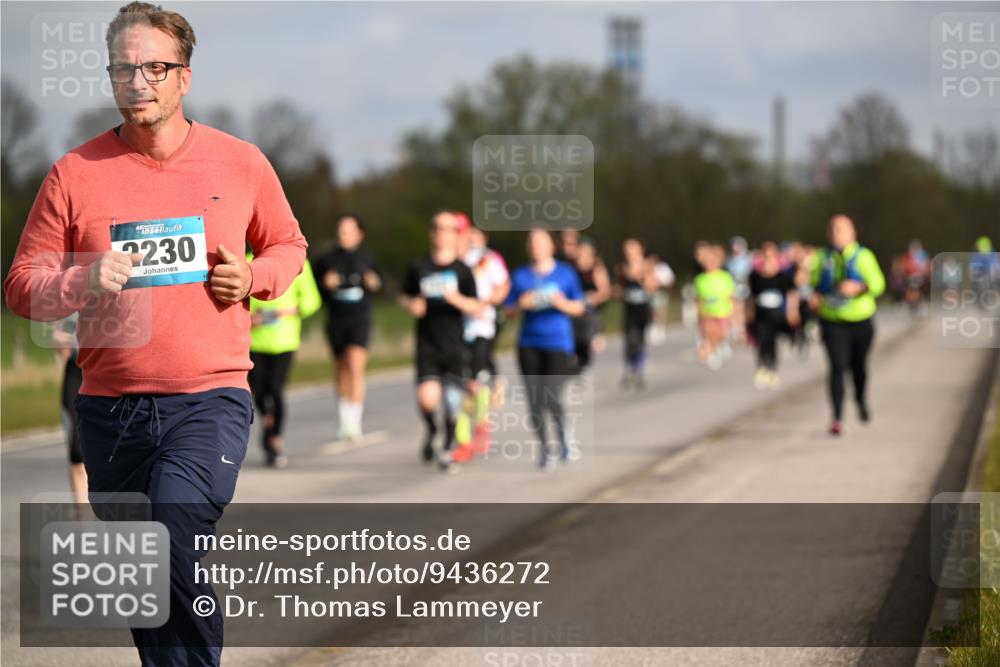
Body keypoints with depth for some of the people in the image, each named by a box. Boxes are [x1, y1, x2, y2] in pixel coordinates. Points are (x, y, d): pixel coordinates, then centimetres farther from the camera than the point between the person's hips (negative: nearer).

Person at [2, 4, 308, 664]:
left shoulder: (241, 162, 5)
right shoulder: (76, 173, 3)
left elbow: (288, 244, 20)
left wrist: (253, 276, -2)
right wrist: (83, 283, -15)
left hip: (210, 398, -2)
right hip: (110, 406, 2)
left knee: (176, 527, -26)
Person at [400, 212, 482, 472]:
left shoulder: (462, 270, 0)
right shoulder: (419, 268, 4)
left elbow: (477, 310, -4)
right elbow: (404, 297, 19)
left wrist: (456, 299, -22)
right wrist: (412, 305, -4)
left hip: (455, 345, 0)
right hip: (427, 345, 0)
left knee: (452, 402, 0)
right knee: (427, 398, -18)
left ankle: (446, 450, 24)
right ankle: (431, 429, 16)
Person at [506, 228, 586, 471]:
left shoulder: (565, 273, 3)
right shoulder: (521, 276, 7)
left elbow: (579, 308, 4)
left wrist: (562, 303, -16)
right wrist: (521, 304, -14)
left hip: (558, 343, -2)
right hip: (529, 344, 2)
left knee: (552, 400, -14)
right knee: (535, 402, -1)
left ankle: (565, 437, 13)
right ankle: (544, 448, 16)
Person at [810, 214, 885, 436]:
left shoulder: (863, 256, -6)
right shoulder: (823, 257, 2)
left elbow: (878, 284, -13)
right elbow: (815, 283, 13)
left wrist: (858, 287, -31)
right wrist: (815, 296, -9)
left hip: (861, 321, 0)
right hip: (832, 322, 0)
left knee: (858, 365, 15)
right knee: (837, 366, -13)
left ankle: (861, 399, 47)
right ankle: (837, 418, -16)